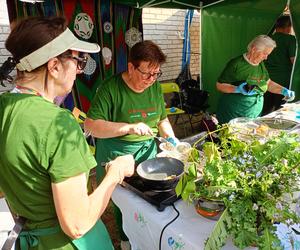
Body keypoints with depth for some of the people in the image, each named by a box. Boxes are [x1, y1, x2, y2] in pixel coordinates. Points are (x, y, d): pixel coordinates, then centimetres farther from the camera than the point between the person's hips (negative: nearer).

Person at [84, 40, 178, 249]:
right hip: (117, 155, -4)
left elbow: (162, 118, 15)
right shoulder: (110, 88, -18)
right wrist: (129, 127, -30)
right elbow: (90, 125, -23)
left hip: (148, 151, 5)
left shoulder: (155, 86, 1)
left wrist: (171, 137, -1)